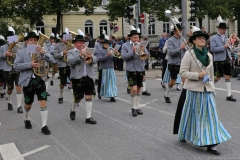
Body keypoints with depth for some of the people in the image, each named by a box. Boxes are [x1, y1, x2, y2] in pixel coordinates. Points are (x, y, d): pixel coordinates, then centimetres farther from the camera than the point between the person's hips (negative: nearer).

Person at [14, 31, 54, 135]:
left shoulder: (41, 51, 5)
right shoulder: (21, 52, 1)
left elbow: (51, 60, -8)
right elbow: (16, 65, -10)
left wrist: (42, 53, -26)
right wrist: (30, 64, -21)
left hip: (40, 80, 1)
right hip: (28, 81, -1)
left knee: (43, 102, -8)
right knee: (28, 104, 13)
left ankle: (44, 126, -2)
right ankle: (26, 119, 42)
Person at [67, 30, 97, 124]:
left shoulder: (88, 52, 18)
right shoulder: (71, 52, 5)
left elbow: (95, 60, 2)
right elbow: (70, 61, -15)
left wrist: (91, 57, -20)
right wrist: (80, 55, -21)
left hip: (89, 77, 4)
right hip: (77, 77, -3)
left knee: (89, 97, 0)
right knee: (78, 98, 3)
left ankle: (88, 117, 5)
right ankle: (73, 110, 33)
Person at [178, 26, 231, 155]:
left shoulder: (209, 55, 10)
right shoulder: (189, 54, -6)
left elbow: (211, 74, 17)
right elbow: (183, 72, -11)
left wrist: (212, 88, 16)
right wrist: (198, 75, -19)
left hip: (207, 90, 5)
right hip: (194, 89, -5)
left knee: (210, 115, -1)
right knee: (194, 115, 7)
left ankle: (211, 144, 1)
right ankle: (183, 136, 30)